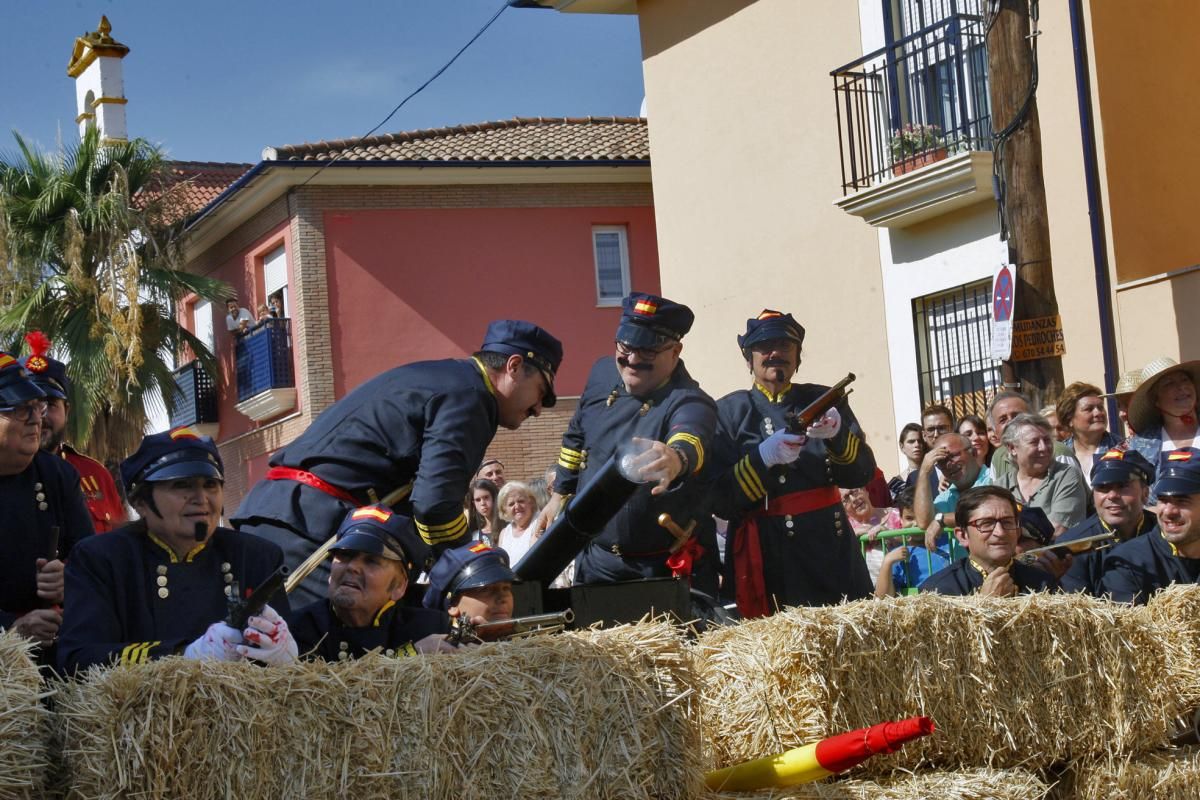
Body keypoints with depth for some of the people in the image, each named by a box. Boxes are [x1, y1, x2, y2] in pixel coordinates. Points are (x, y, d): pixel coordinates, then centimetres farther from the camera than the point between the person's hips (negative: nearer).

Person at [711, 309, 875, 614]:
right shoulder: (729, 411, 4)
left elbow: (862, 473, 1)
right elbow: (720, 500, -5)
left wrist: (837, 434, -18)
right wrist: (764, 457, -20)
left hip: (831, 547, 3)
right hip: (767, 558, -3)